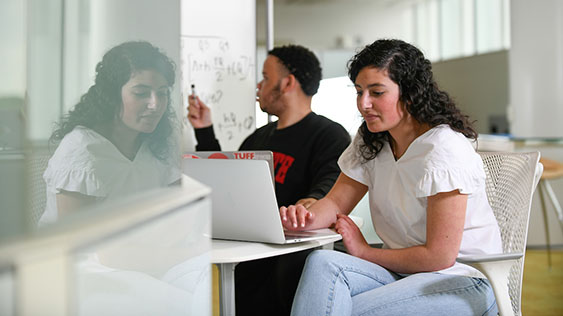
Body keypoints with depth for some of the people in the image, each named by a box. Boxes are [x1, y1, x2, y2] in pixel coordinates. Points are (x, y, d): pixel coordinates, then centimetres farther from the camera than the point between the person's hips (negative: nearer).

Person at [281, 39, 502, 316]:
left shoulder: (444, 150, -18)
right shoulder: (370, 142, 6)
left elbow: (439, 256, -18)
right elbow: (336, 202, 7)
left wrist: (365, 252, -7)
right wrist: (305, 218, -17)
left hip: (463, 282, -6)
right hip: (402, 271, 7)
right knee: (322, 263, -25)